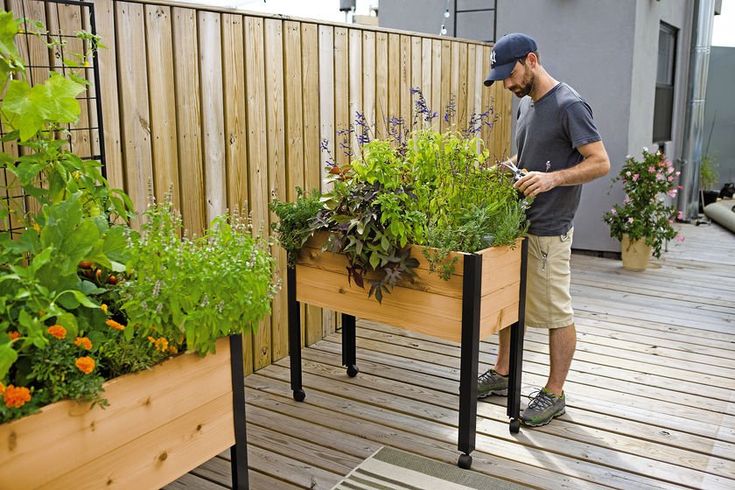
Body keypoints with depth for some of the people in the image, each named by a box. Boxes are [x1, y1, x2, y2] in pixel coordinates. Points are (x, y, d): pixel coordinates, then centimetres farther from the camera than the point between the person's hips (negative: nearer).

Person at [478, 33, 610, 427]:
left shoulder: (569, 105, -13)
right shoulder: (526, 103, 13)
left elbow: (600, 162, -16)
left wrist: (553, 178, -30)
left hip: (548, 231, -9)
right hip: (517, 224, 9)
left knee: (556, 313, 3)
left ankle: (554, 394, 16)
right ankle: (502, 373, 32)